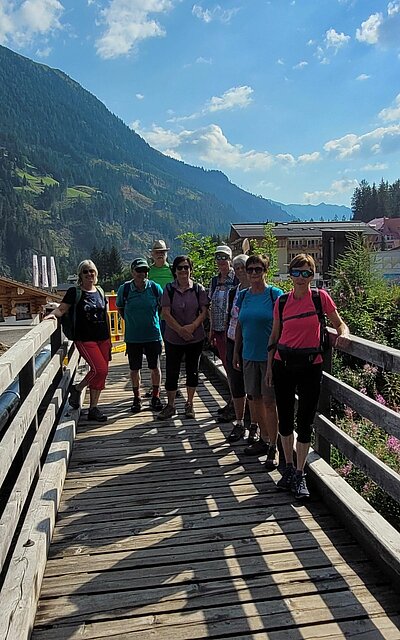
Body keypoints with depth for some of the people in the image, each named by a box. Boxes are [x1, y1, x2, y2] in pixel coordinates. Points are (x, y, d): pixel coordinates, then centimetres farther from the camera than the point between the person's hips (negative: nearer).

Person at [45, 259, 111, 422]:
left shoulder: (100, 291, 12)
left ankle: (93, 409, 15)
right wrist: (53, 314, -30)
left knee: (101, 372, 5)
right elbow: (62, 308, -7)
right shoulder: (74, 292, -2)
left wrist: (109, 338, 16)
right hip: (84, 339, -5)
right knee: (100, 369, -17)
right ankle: (77, 389, 9)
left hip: (102, 338, 6)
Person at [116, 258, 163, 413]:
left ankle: (155, 397, 23)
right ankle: (137, 398, 25)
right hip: (132, 337, 1)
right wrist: (130, 321, 9)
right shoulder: (124, 289, -5)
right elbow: (119, 307, 14)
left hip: (153, 335, 0)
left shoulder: (155, 288, -6)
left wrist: (156, 323, 10)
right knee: (134, 369, 9)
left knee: (155, 368, 6)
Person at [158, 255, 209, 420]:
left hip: (195, 337, 1)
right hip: (173, 338, 0)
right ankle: (170, 405, 17)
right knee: (171, 372, 3)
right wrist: (180, 329, -18)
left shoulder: (199, 289, 0)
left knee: (192, 371, 10)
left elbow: (204, 311, -3)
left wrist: (192, 326, -18)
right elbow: (166, 313, -7)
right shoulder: (169, 289, -1)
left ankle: (189, 404, 24)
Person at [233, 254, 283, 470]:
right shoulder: (243, 296, 8)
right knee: (255, 399, 13)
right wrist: (236, 352, 14)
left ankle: (273, 448, 8)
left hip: (270, 356, -6)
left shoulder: (275, 294, -8)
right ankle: (264, 439, 29)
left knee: (269, 402, -3)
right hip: (249, 355, 6)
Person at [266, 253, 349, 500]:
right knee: (285, 418, 10)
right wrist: (269, 366, 7)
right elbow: (274, 336, 10)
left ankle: (300, 475, 15)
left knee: (305, 421, 2)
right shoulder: (282, 302, 3)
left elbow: (340, 324, 6)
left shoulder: (321, 297, -3)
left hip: (310, 366, -2)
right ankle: (289, 468, 27)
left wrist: (343, 333, -17)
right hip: (283, 364, 2)